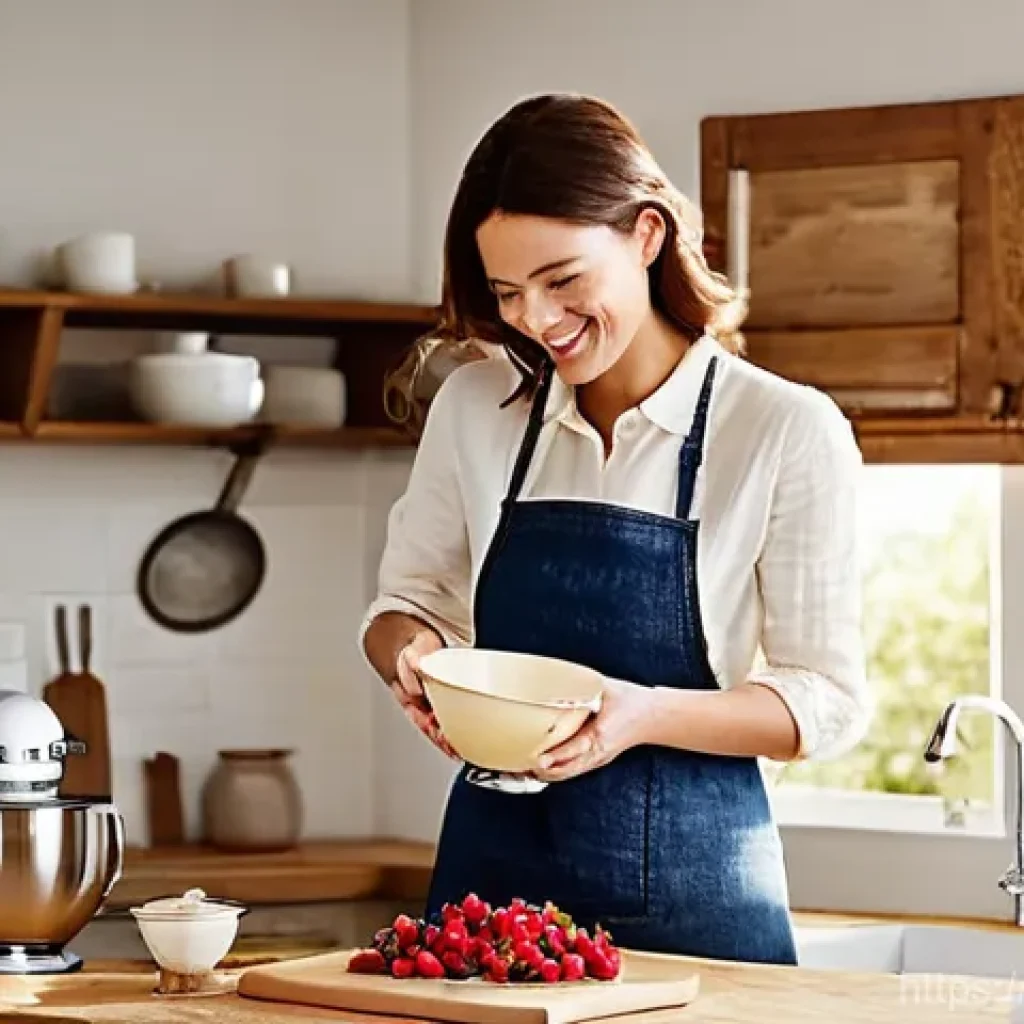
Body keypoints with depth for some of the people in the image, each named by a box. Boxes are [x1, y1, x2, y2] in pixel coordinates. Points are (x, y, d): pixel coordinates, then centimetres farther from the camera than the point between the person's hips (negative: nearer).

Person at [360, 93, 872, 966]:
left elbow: (829, 702, -6)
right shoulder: (475, 407, 2)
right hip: (492, 872, 3)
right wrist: (415, 660, -11)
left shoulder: (788, 431, -9)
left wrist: (647, 715, -22)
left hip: (689, 893, -3)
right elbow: (406, 602, 13)